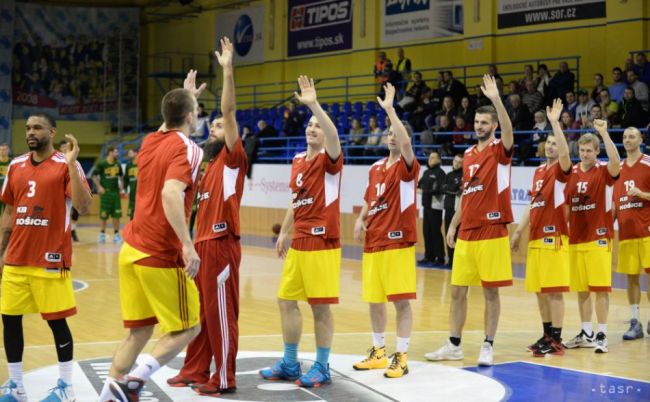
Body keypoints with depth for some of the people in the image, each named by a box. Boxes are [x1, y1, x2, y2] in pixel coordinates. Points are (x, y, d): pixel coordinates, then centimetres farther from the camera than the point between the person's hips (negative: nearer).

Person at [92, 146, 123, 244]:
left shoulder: (118, 164, 6)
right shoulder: (102, 164, -9)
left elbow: (120, 175, 22)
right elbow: (94, 176, -5)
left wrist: (121, 185, 9)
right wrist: (99, 186, -12)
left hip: (115, 191, 4)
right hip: (105, 192, -4)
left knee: (116, 214, 3)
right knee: (103, 214, 1)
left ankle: (116, 235, 11)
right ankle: (102, 234, 13)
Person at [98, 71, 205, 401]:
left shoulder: (150, 142, 10)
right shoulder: (187, 148, -12)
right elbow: (171, 194, -29)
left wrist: (186, 96, 45)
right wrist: (188, 244, -33)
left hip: (132, 250, 7)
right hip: (162, 256, -7)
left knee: (139, 331, 13)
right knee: (187, 328, 6)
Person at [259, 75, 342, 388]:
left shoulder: (329, 160, -8)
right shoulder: (298, 161, 13)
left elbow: (334, 136, -30)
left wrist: (314, 105, -37)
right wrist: (284, 232, 19)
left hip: (323, 243, -7)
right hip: (299, 243, 7)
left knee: (320, 307, -2)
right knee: (286, 301, 10)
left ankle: (322, 368, 10)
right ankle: (290, 364, 22)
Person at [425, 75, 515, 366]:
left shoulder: (500, 150, -4)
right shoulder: (468, 154, 14)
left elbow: (508, 130, -27)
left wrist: (496, 98, -36)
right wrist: (453, 224, 15)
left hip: (492, 232, -6)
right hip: (466, 233, 6)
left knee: (491, 291, 0)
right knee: (457, 290, 8)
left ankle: (488, 347, 9)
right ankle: (454, 345, 17)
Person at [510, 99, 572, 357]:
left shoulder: (561, 170, -5)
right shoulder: (538, 171, 17)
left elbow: (566, 153, -28)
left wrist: (555, 122, -30)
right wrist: (518, 232, 18)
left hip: (554, 237, -8)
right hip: (536, 238, 8)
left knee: (554, 290, -6)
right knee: (539, 290, 11)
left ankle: (556, 340, -2)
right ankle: (547, 335, 21)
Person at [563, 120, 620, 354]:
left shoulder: (604, 172, -4)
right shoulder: (572, 172, 9)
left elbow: (616, 161, -28)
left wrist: (604, 133, -31)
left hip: (598, 238, -5)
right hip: (576, 238, 5)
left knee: (601, 288, -4)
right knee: (581, 289, 10)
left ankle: (601, 335, 1)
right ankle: (586, 334, 19)